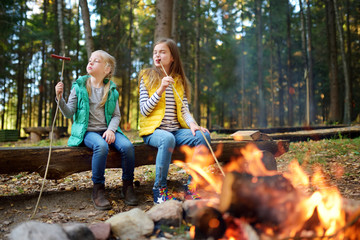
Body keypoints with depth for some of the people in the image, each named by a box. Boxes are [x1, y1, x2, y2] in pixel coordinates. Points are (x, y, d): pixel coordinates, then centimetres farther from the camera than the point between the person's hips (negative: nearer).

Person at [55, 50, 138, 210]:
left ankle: (128, 187, -5)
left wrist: (111, 130, -11)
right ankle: (98, 190, -19)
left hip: (107, 130, 3)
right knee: (101, 146, -35)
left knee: (127, 146, -26)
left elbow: (116, 115, 7)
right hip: (88, 131, -2)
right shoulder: (79, 86, 5)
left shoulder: (111, 89, 10)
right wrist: (60, 98, -15)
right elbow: (69, 113, 2)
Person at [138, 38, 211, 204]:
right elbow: (144, 111, -5)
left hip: (176, 130, 4)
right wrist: (160, 90, -15)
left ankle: (191, 187, -13)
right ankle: (159, 190, -20)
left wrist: (192, 123, -13)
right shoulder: (147, 77, 5)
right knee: (167, 138, -37)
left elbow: (184, 109, 8)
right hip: (153, 130, -4)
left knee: (203, 136, -22)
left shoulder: (179, 80, 16)